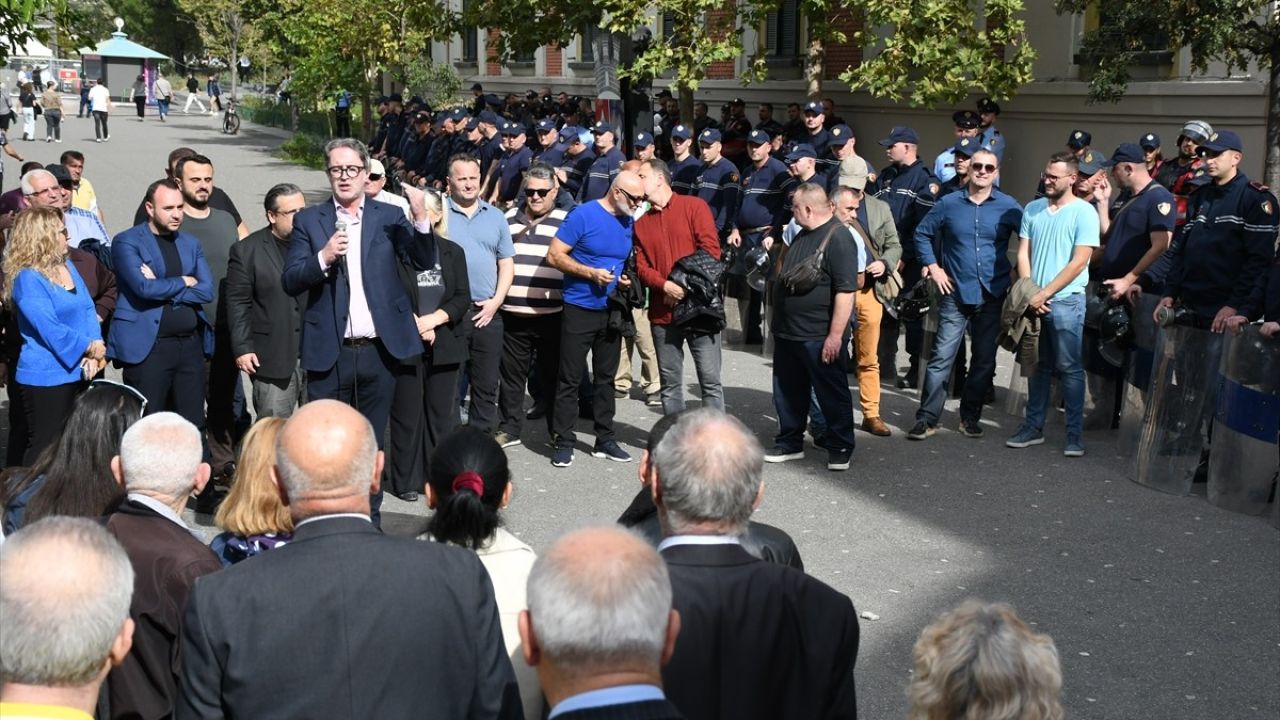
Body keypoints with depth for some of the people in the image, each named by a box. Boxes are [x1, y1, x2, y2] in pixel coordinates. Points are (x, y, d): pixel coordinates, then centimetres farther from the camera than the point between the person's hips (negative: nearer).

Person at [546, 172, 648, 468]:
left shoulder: (628, 222, 8)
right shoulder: (583, 215, -12)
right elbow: (554, 255, -13)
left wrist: (626, 278, 2)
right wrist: (592, 273, -21)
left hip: (611, 311, 6)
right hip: (579, 309, -6)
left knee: (606, 378, 13)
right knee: (570, 379, -2)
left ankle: (605, 440, 21)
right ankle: (564, 442, 5)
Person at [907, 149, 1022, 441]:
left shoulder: (1008, 207, -1)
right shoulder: (949, 204, 2)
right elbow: (922, 234, 11)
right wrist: (933, 267, 4)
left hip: (992, 296, 1)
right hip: (955, 293, -1)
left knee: (984, 360, 8)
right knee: (941, 357, -6)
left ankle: (970, 417, 21)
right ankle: (927, 418, -1)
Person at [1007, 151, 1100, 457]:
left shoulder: (1084, 212, -6)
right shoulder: (1033, 209, 9)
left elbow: (1079, 262, -11)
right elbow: (1023, 254, 9)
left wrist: (1044, 294, -12)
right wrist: (1029, 293, -5)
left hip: (1066, 301, -5)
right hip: (1033, 301, 5)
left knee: (1070, 369, -2)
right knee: (1038, 367, 12)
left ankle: (1075, 433, 4)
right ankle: (1033, 426, 18)